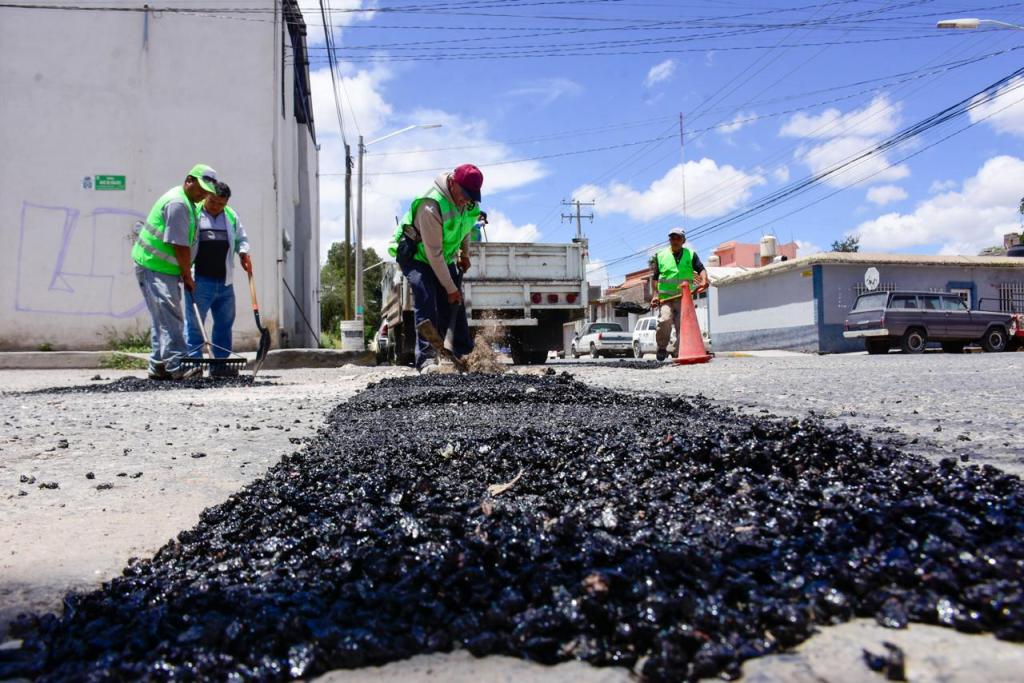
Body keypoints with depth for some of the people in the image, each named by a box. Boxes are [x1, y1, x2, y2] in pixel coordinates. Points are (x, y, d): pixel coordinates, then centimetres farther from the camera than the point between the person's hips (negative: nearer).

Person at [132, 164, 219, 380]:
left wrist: (185, 275, 16)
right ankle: (177, 367, -18)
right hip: (154, 268, -11)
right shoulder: (177, 203, -17)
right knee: (170, 317, -15)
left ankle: (158, 367, 18)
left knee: (164, 319, 12)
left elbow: (184, 245, 20)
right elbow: (179, 246, -19)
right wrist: (188, 277, -12)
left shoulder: (186, 203, 17)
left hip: (165, 269, 11)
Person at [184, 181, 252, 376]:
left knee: (224, 324, 10)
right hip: (199, 281, -5)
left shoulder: (231, 216, 12)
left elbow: (241, 238, 24)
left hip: (224, 282, 5)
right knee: (194, 325, -2)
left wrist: (243, 253, 3)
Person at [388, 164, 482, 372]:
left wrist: (465, 253, 15)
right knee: (425, 300, -25)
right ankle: (426, 358, -26)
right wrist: (451, 288, -26)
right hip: (415, 256, -7)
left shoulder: (468, 201, -11)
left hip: (444, 259, 7)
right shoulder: (431, 207, -35)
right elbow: (433, 253, -31)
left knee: (454, 305, 3)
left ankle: (463, 354, 12)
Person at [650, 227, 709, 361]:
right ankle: (662, 348, -2)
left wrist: (703, 281, -21)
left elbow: (701, 269, 1)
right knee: (664, 320, -21)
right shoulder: (660, 256, 11)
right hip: (665, 297, -1)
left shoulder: (691, 254, 11)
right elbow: (655, 278, 11)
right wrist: (655, 294, 0)